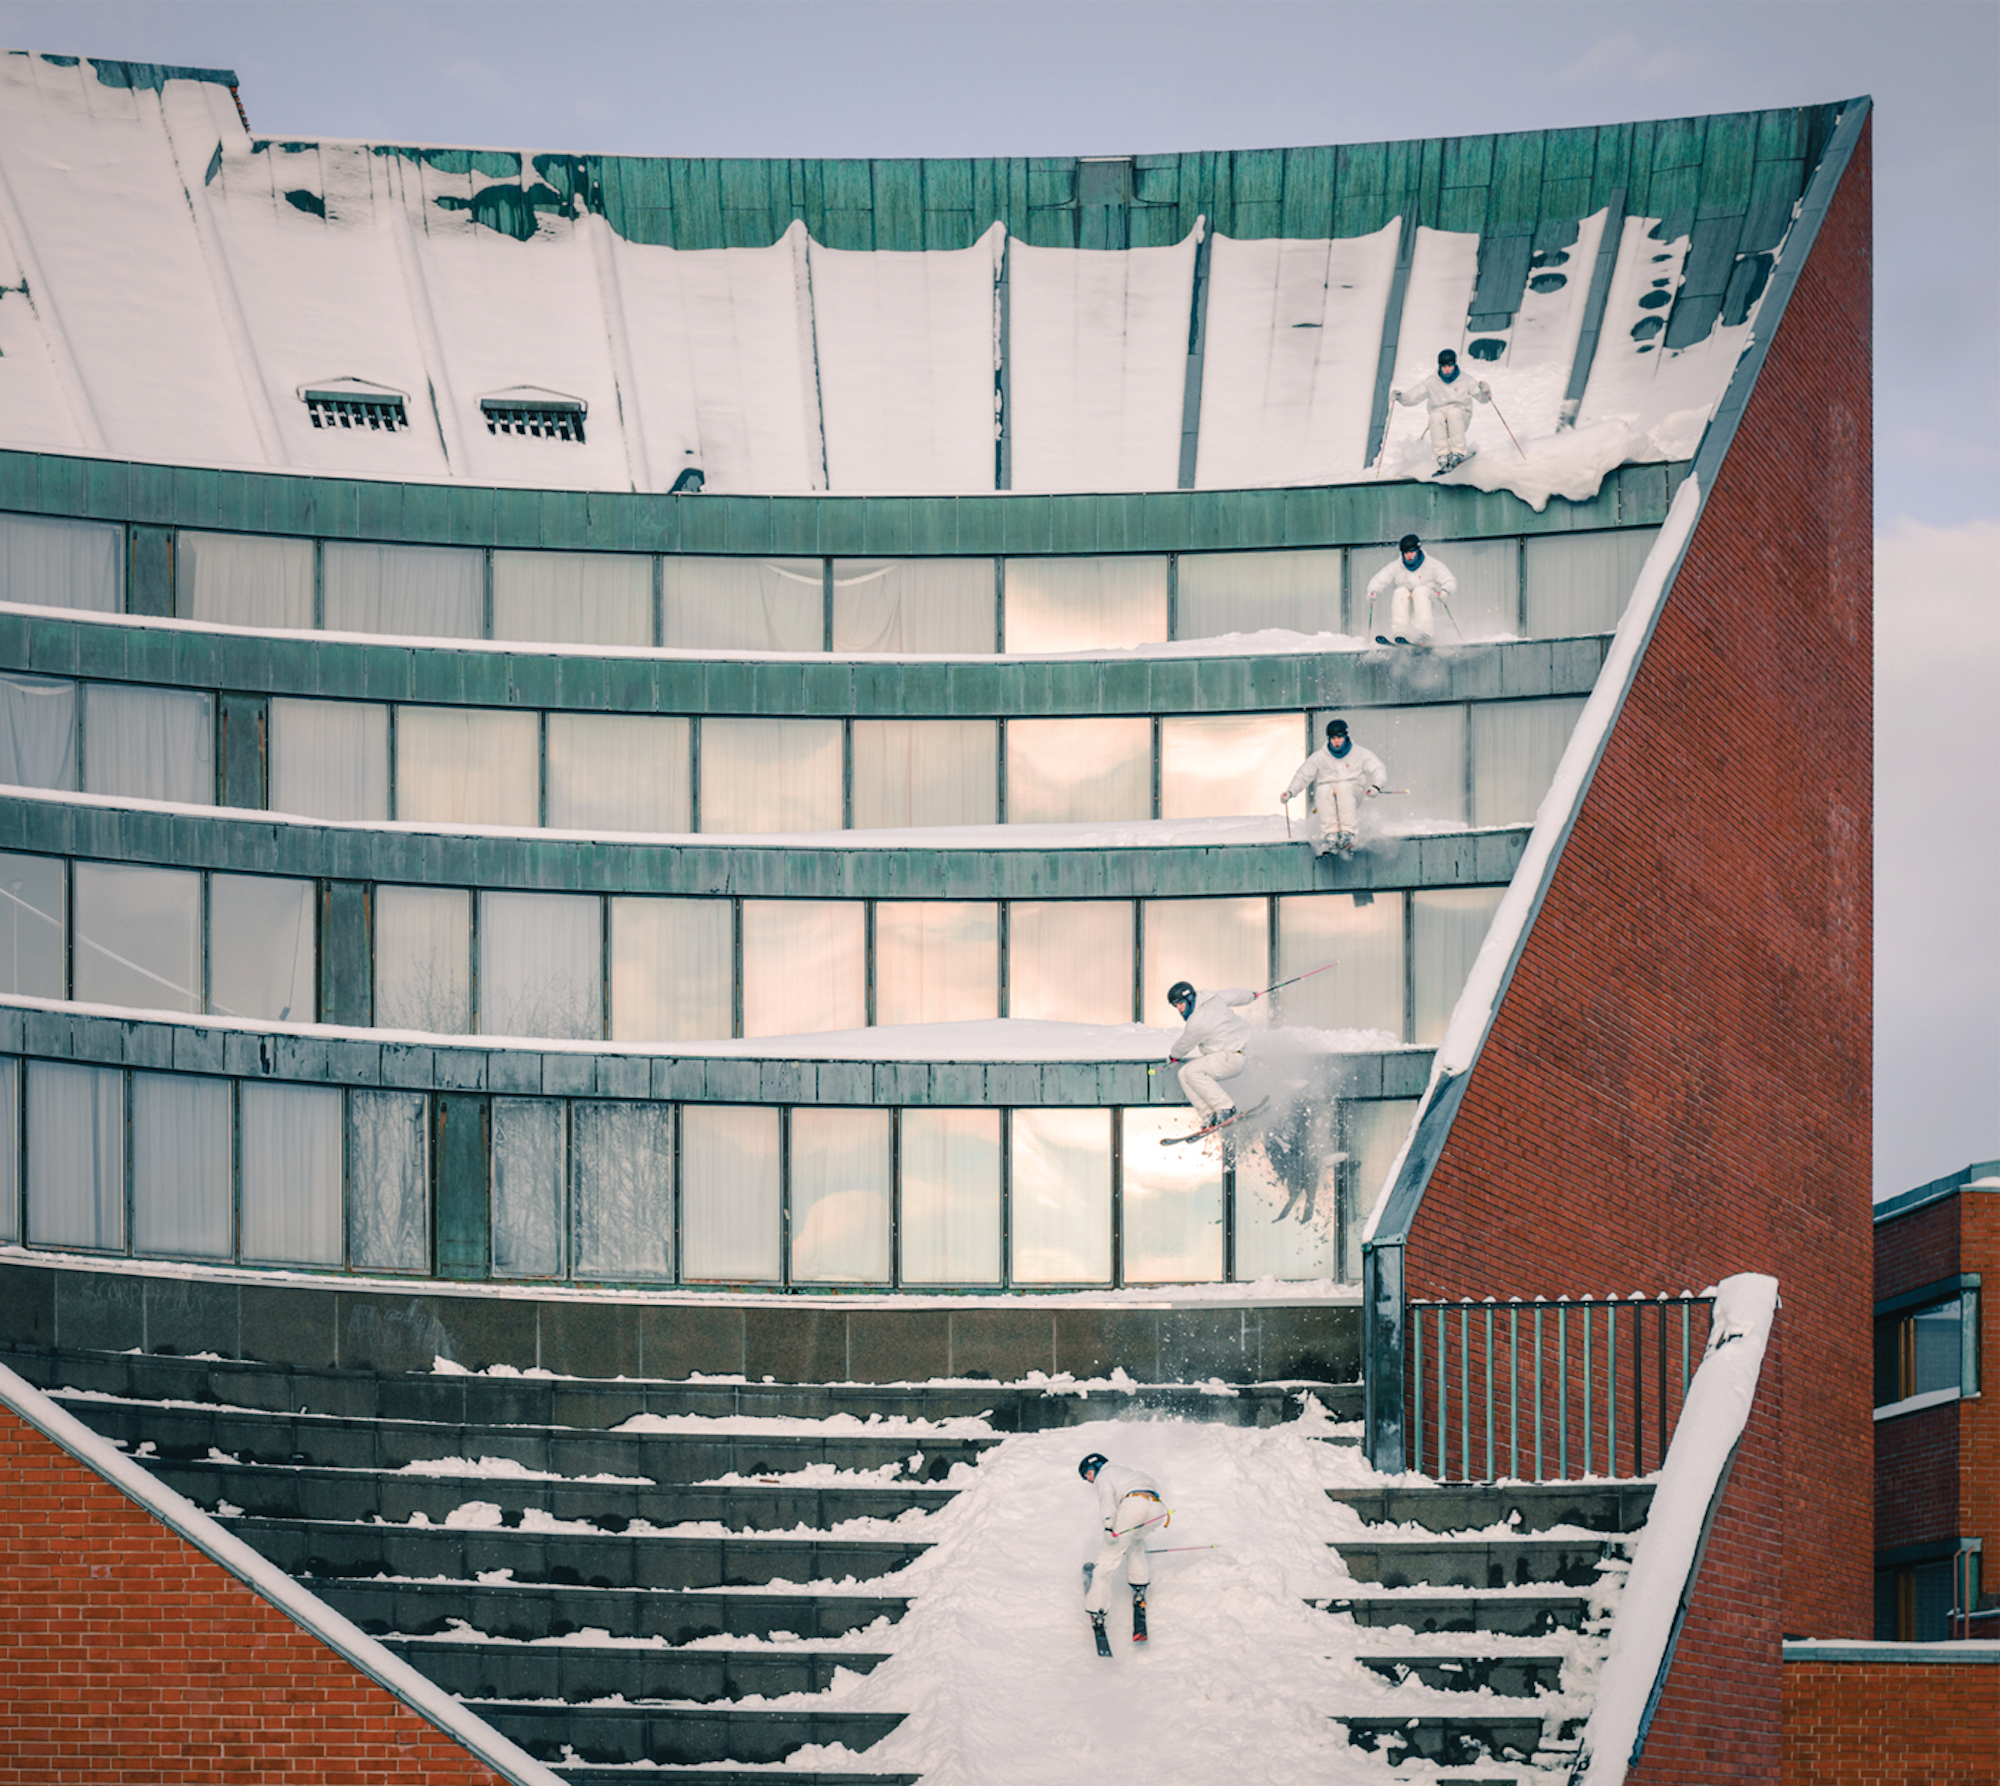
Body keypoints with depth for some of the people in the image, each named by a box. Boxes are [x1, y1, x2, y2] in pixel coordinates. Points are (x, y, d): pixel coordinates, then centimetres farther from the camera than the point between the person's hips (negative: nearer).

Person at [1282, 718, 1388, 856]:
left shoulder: (1360, 754, 2)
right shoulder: (1319, 757, 6)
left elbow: (1379, 770, -2)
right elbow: (1303, 776, 9)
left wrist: (1376, 786, -23)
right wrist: (1290, 792, -7)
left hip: (1352, 794, -1)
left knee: (1344, 787, -35)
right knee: (1323, 790, -33)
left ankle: (1349, 834, -38)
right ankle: (1330, 835, -37)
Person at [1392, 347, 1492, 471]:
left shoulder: (1465, 381, 3)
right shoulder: (1432, 383, 5)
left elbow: (1483, 398, 3)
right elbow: (1412, 398, 4)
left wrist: (1485, 390, -19)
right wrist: (1400, 397, -16)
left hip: (1461, 417, -1)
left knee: (1454, 412, -35)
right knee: (1436, 416, -34)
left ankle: (1458, 453, -36)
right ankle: (1443, 456, -37)